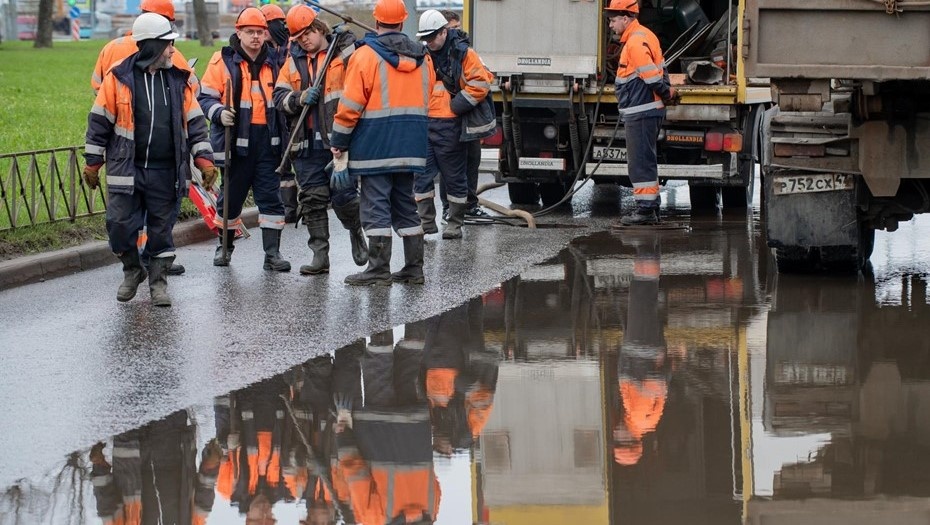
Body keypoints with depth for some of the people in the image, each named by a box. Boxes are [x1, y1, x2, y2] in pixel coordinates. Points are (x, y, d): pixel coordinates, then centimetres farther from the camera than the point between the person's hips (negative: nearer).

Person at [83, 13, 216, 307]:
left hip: (165, 173, 2)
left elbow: (194, 122, 9)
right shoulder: (119, 78, -4)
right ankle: (132, 271, 22)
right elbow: (99, 122, 1)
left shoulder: (179, 80, 5)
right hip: (126, 170, -2)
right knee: (121, 225, -3)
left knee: (162, 229, 6)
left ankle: (159, 281, 19)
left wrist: (205, 160, 1)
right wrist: (92, 165, 2)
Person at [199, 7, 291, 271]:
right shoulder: (223, 61, -2)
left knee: (271, 197, -1)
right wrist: (219, 113, -22)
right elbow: (205, 97, -4)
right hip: (236, 141, -3)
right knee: (231, 197, 8)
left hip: (267, 141, 3)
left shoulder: (272, 63, 13)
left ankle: (272, 253, 1)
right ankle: (225, 247, 26)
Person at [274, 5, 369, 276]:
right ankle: (320, 255, 11)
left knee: (343, 196, -6)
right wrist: (300, 98, -8)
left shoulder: (345, 52, 0)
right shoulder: (294, 61, 14)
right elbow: (279, 97, 11)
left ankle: (356, 231, 25)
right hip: (309, 143, 5)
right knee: (313, 199, 4)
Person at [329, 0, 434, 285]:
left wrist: (339, 141, -3)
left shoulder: (366, 55, -10)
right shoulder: (421, 58, 9)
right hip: (410, 145, 6)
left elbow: (351, 104, -11)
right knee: (405, 203, 14)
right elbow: (426, 98, 15)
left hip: (375, 144, -6)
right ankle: (414, 267, 15)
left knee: (376, 206, -4)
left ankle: (379, 269, -7)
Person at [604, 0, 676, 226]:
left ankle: (646, 209, -6)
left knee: (640, 162, -7)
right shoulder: (643, 36, 16)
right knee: (645, 161, 16)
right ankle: (650, 208, 21)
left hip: (640, 113, -11)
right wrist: (666, 91, 11)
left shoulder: (636, 42, -17)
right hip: (644, 111, 11)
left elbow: (651, 74, -21)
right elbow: (659, 69, 19)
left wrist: (665, 93, -8)